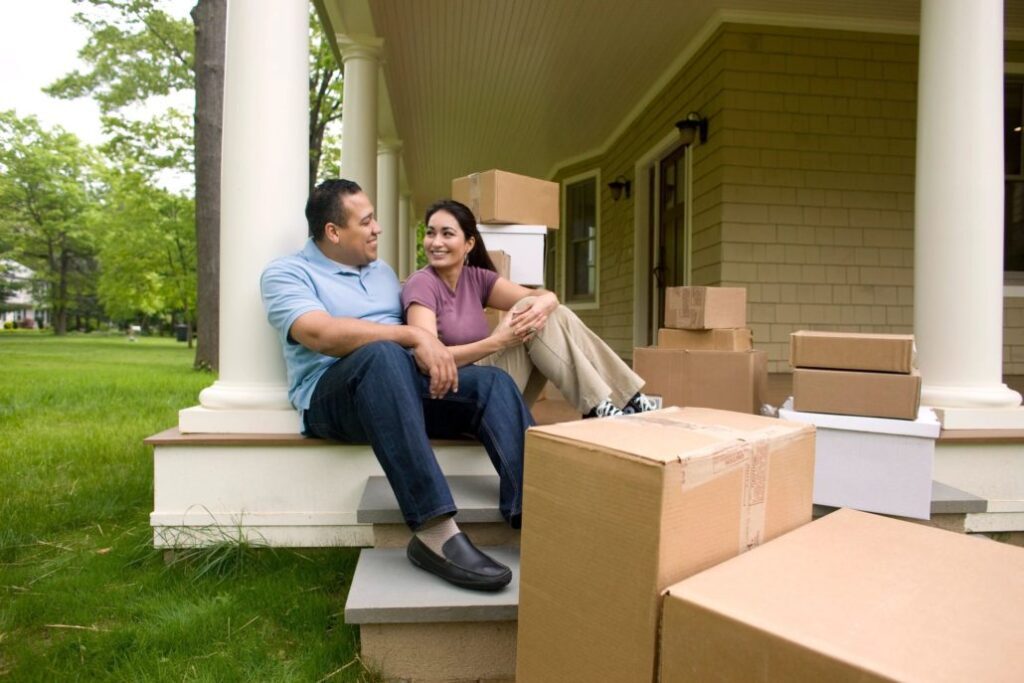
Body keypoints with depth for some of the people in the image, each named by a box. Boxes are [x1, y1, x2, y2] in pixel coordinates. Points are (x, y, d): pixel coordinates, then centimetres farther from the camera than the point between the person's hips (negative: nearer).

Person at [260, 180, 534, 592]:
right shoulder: (286, 274, 3)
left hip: (405, 385, 6)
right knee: (382, 354, -39)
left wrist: (430, 352, -2)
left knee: (492, 383, -18)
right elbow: (321, 334, -17)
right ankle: (434, 533, -45)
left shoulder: (382, 271, 25)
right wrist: (413, 337, -22)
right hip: (331, 395, -6)